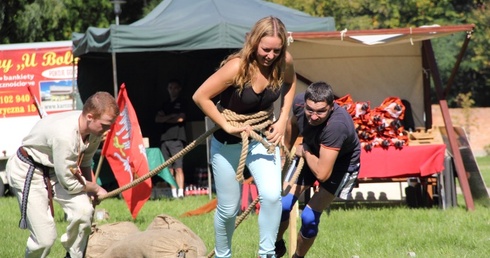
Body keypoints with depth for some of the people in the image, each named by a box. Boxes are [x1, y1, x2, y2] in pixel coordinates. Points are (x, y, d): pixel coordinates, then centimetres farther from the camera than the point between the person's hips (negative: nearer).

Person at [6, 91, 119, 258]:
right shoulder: (64, 135, -37)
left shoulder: (94, 129, -12)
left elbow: (85, 162, 11)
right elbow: (69, 184, -24)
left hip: (54, 168, 7)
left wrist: (90, 192, 4)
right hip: (27, 171, -7)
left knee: (83, 210, -17)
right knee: (45, 237, -14)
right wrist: (95, 189, -9)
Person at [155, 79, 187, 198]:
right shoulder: (166, 105, 23)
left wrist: (165, 118, 7)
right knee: (169, 168, 1)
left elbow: (181, 118, -4)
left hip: (177, 138, -6)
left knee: (178, 168, -12)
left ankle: (180, 193, -16)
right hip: (165, 138, 6)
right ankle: (173, 193, 2)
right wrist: (171, 116, -1)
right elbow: (157, 119, 13)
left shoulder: (181, 102, 7)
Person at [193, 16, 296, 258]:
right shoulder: (237, 67, -30)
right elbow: (200, 97, -25)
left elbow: (290, 83, 9)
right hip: (229, 142, -3)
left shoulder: (284, 63, -16)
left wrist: (282, 121, -1)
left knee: (272, 195, -19)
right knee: (228, 209, 6)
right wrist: (227, 127, -24)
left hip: (262, 136, 3)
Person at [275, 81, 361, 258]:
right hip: (311, 153, 5)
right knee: (282, 204, -1)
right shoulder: (299, 102, -25)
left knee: (309, 217, -12)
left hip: (341, 162, -5)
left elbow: (322, 174, -41)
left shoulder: (336, 126, -44)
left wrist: (304, 152, -23)